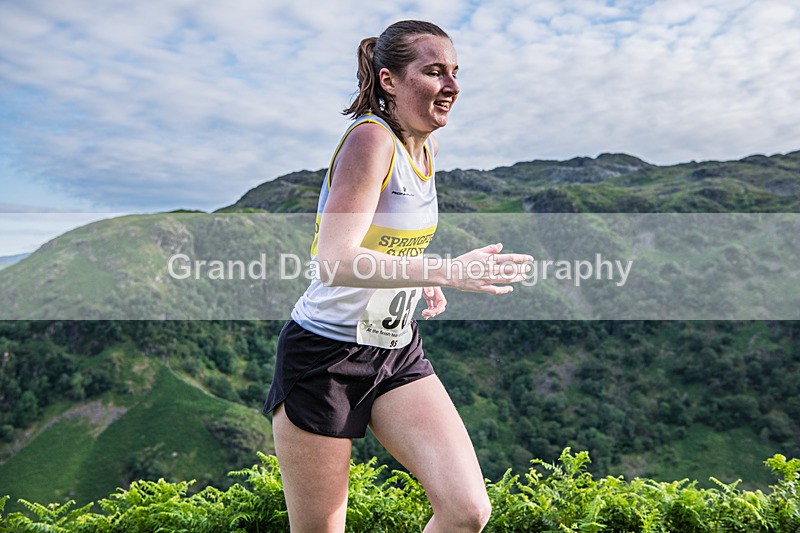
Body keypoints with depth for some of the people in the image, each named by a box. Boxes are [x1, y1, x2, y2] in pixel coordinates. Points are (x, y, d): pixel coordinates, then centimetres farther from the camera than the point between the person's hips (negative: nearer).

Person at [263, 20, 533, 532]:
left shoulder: (427, 145, 6)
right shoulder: (370, 138, -18)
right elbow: (335, 260, -29)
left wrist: (424, 283, 6)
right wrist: (447, 271, -34)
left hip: (399, 352, 7)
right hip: (326, 356, -6)